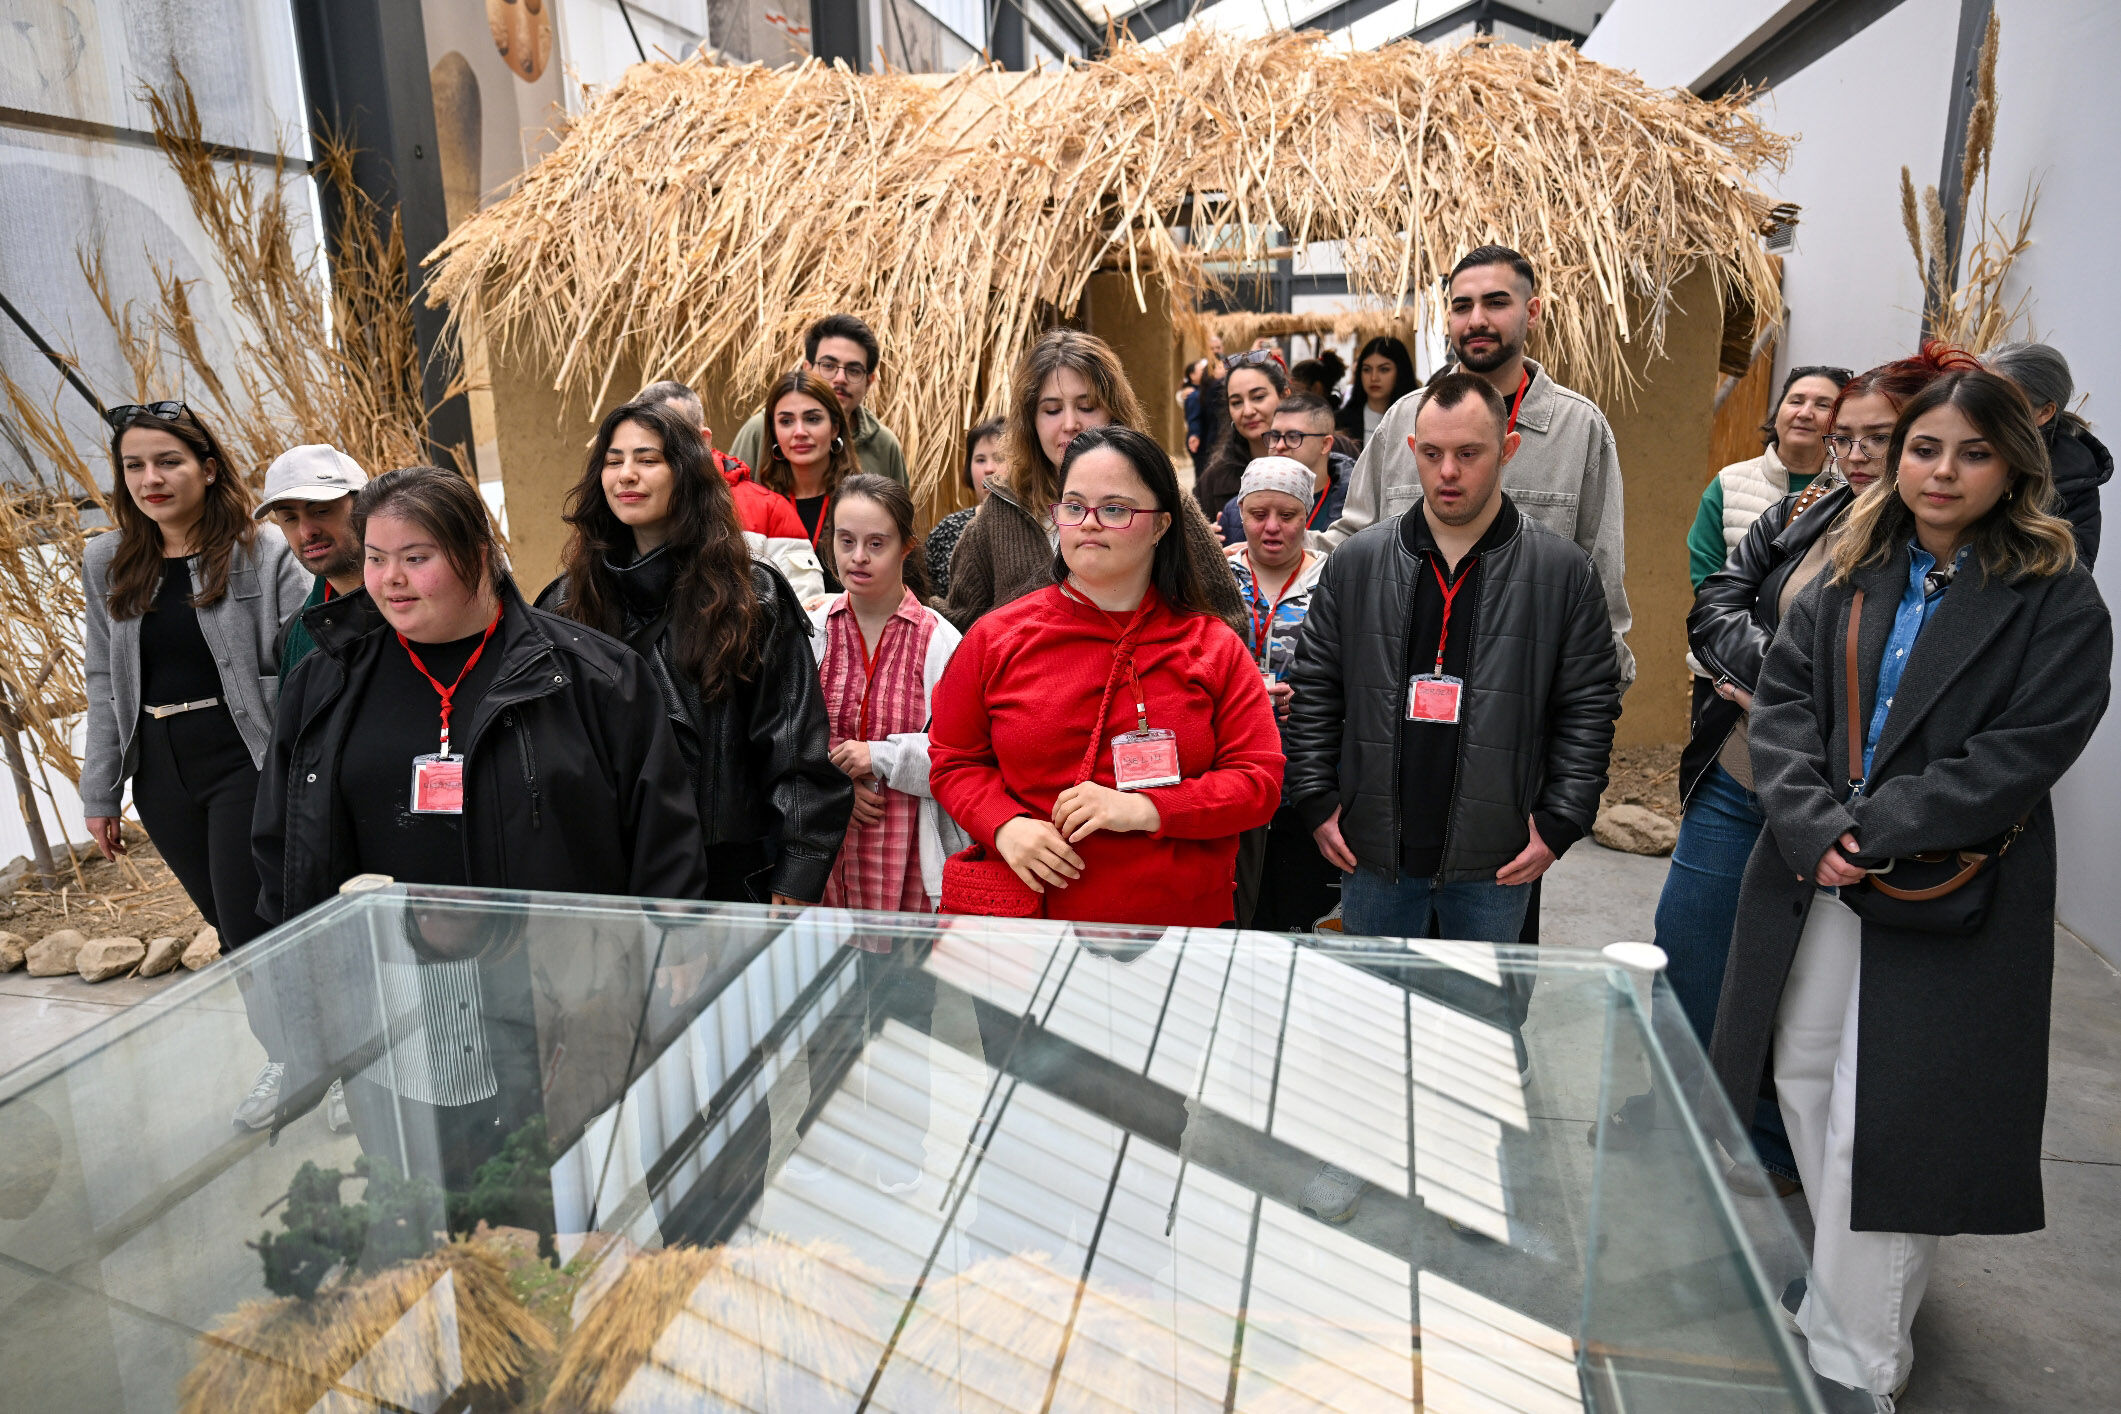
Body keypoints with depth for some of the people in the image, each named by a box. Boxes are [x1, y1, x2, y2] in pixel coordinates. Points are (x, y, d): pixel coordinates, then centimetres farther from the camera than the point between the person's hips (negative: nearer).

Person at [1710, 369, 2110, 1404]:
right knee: (1803, 1082, 13)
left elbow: (2023, 754, -13)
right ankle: (1838, 1288, 35)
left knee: (1882, 1121, -1)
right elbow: (1781, 701, 0)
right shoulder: (1848, 580, 8)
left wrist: (1871, 835, -19)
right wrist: (1816, 827, -15)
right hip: (1811, 880, 5)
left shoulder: (2057, 602, -4)